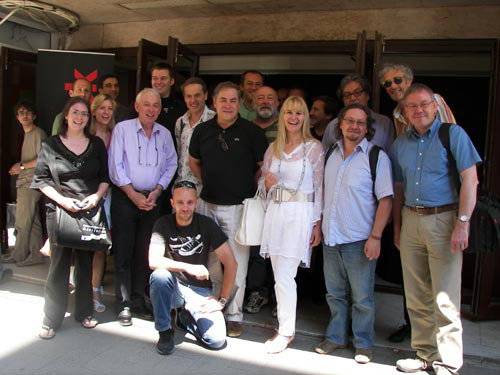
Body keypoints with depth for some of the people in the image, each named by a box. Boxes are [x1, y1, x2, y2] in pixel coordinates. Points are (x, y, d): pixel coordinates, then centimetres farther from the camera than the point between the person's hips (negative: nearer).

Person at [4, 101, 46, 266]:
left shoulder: (38, 133, -7)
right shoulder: (27, 134, 21)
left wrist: (22, 166, -10)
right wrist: (18, 167, 5)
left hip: (31, 183, -9)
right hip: (25, 182, 9)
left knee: (22, 222, -4)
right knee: (32, 222, 8)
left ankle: (19, 255, 6)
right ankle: (36, 255, 11)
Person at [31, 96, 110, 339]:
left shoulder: (97, 144, 8)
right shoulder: (50, 145, 2)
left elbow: (106, 176, 10)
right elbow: (41, 179, 0)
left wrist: (97, 195, -8)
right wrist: (62, 200, -13)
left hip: (90, 211, 2)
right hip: (60, 210, -2)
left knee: (86, 263, 10)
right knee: (59, 263, 0)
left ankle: (84, 312, 24)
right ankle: (51, 320, 11)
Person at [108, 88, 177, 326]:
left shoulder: (164, 134, 8)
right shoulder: (122, 129, -2)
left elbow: (171, 165, 10)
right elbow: (115, 165, -7)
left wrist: (156, 191, -3)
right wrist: (133, 194, -11)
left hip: (152, 199, 3)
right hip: (125, 198, -3)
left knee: (144, 254, 8)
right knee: (123, 253, 0)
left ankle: (139, 302, 19)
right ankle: (124, 305, 9)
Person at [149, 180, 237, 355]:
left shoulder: (207, 225, -6)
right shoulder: (163, 224, -7)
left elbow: (231, 263, -7)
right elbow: (153, 261, -21)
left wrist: (222, 300, -11)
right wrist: (188, 267, -32)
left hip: (200, 290, 1)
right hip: (173, 288, 0)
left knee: (217, 340, -20)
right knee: (159, 275, -35)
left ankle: (186, 316, 12)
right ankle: (165, 330, -10)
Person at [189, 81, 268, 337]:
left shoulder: (251, 132, -4)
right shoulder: (202, 130, 6)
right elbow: (194, 161, 21)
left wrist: (251, 189, 0)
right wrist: (210, 182, 13)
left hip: (238, 206, -4)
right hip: (207, 203, 4)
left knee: (237, 263, -1)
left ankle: (234, 315, 13)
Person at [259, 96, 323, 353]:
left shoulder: (314, 148, 0)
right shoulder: (273, 148, 13)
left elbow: (320, 188, -1)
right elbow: (262, 182, 18)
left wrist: (318, 224, -5)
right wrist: (267, 183, -6)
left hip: (300, 213, -4)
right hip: (275, 211, 4)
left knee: (285, 275, -9)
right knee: (279, 274, 7)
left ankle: (286, 331, 7)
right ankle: (285, 324, 23)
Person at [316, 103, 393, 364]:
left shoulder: (377, 157, -8)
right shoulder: (331, 154, 9)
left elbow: (385, 200, -10)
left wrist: (375, 237, -15)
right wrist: (319, 225, 12)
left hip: (359, 241, -5)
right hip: (330, 237, 5)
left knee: (362, 297, 7)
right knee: (335, 294, 17)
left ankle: (363, 344, 25)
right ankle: (336, 337, 33)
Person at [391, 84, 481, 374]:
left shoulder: (453, 134, -3)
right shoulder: (401, 144, 12)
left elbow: (470, 180, -9)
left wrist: (462, 223, -16)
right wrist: (397, 226, 13)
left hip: (443, 219, -5)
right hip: (411, 220, 5)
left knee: (445, 299, -3)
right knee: (417, 297, 11)